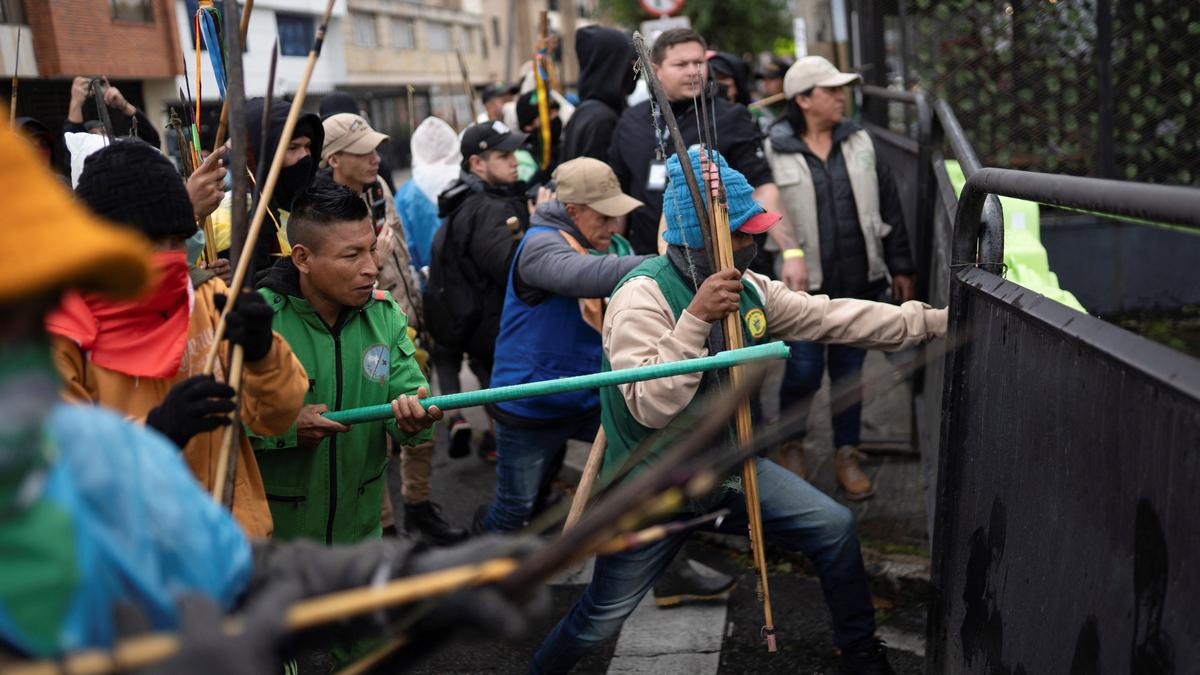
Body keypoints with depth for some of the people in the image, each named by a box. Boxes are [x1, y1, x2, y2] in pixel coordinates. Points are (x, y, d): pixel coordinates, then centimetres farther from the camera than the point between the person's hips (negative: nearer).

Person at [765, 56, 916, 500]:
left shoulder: (859, 144, 9)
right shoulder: (774, 152, -7)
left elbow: (889, 207, 12)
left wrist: (900, 267, 11)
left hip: (859, 283, 4)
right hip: (805, 286, -4)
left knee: (849, 371, 12)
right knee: (804, 372, 0)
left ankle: (846, 454, 26)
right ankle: (791, 446, 26)